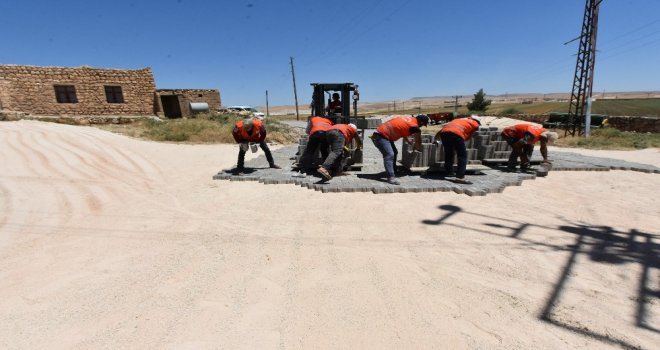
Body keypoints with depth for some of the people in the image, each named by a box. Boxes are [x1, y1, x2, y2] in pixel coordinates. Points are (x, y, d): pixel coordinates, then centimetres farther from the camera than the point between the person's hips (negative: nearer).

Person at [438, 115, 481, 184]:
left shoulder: (460, 119, 39)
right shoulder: (475, 124, 24)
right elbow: (468, 136, 23)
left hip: (444, 132, 6)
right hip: (456, 133, -6)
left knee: (448, 154, 23)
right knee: (463, 156, 1)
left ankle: (447, 172, 33)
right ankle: (460, 177, -8)